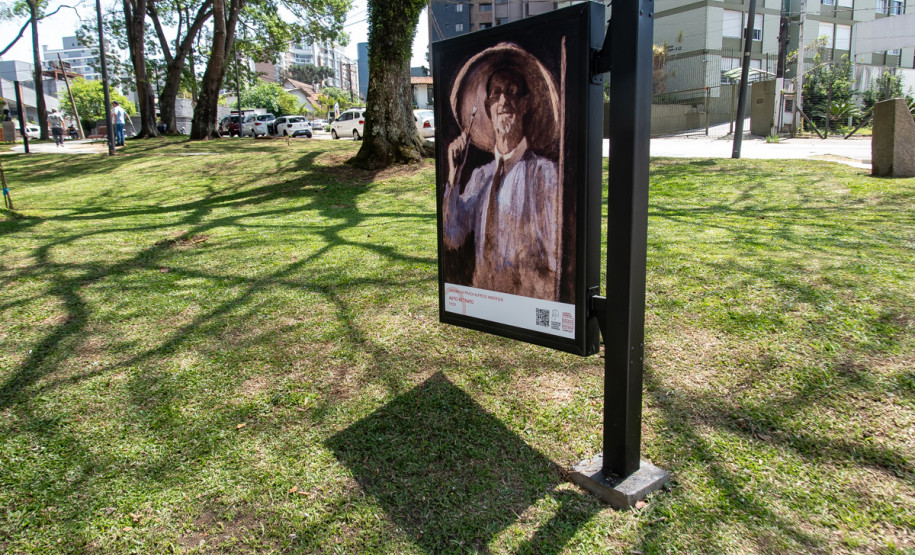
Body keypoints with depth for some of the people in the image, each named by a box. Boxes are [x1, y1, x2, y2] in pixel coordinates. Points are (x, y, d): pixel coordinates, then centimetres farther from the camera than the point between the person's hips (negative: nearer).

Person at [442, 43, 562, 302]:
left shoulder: (545, 172, -8)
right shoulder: (479, 176, 10)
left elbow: (557, 258, -7)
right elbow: (452, 238, 4)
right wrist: (453, 176, -2)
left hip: (530, 300, -5)